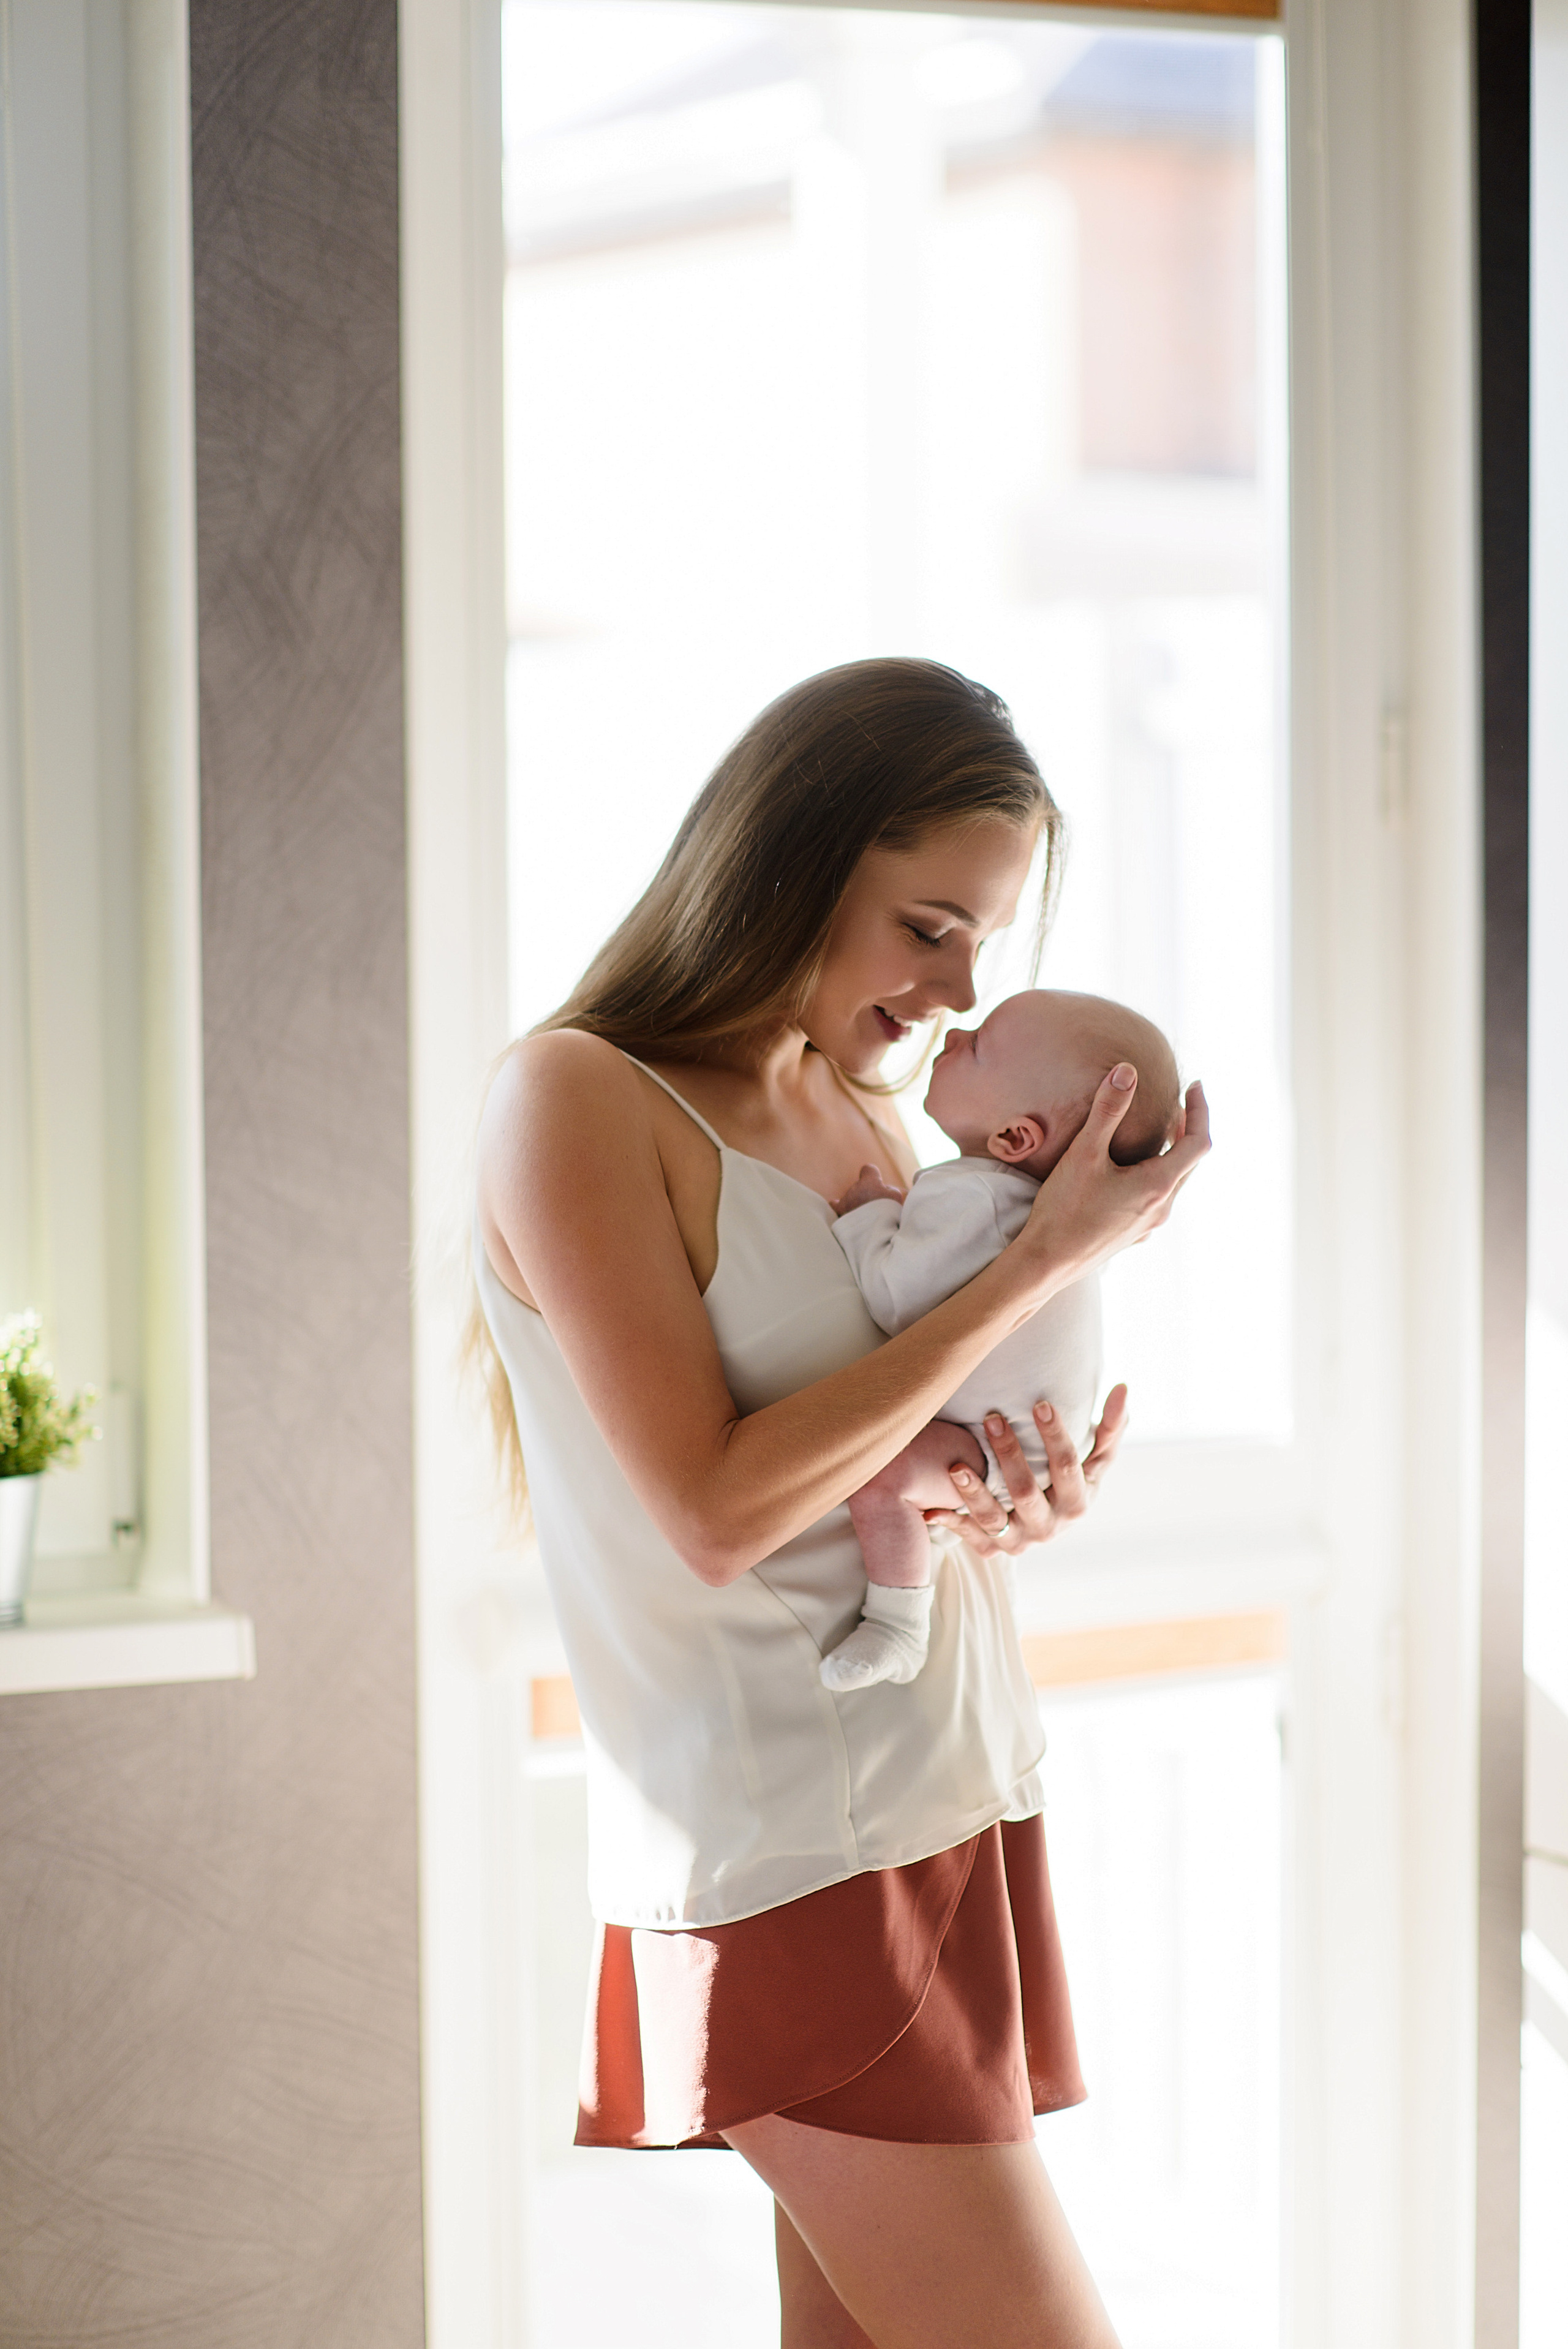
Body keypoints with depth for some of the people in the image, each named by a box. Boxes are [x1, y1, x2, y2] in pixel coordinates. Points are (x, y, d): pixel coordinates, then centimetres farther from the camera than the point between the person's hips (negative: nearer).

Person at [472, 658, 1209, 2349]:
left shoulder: (860, 1120, 14)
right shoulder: (577, 1100, -10)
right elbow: (718, 1511, -17)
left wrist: (1020, 1504, -4)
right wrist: (1040, 1263, -15)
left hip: (955, 1812, 8)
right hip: (792, 1862, -7)